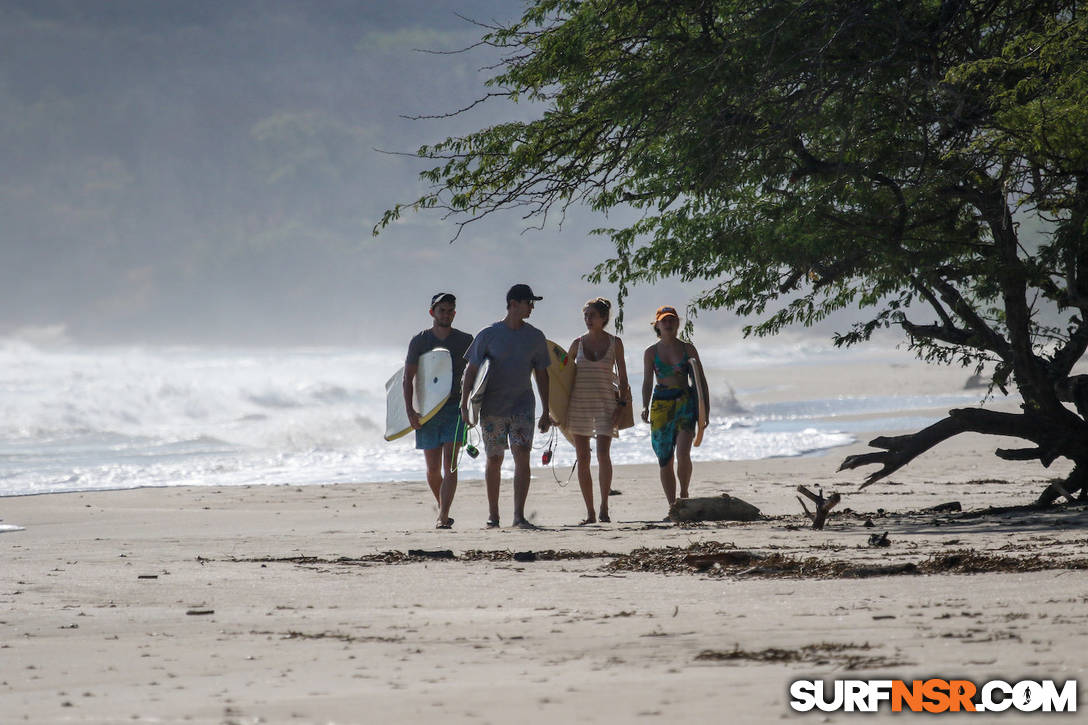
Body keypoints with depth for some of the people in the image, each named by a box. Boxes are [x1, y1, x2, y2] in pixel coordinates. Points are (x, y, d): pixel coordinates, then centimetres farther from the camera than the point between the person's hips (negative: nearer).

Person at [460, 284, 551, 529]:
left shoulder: (535, 337, 6)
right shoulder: (488, 335, -1)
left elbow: (541, 375, 11)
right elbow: (471, 370, 1)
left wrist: (546, 412, 9)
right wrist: (464, 404, -8)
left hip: (522, 405, 1)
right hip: (492, 407, -1)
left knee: (522, 457, -13)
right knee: (494, 461, 5)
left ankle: (519, 516, -15)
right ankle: (493, 515, 19)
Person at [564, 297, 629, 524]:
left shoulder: (614, 343, 3)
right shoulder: (578, 343, 8)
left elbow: (622, 377, 4)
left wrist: (621, 405, -6)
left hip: (605, 403, -2)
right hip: (579, 402, 3)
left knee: (603, 454, -18)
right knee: (582, 458, 1)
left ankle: (604, 507, -11)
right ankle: (590, 512, 6)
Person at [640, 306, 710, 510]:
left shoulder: (688, 349, 6)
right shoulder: (651, 352, 7)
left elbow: (701, 380, 9)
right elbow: (647, 382, 2)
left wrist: (706, 408, 2)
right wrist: (645, 407, -14)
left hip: (685, 402, -1)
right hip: (661, 405, 1)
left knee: (683, 453, -20)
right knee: (665, 461, 0)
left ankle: (684, 495, 0)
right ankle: (673, 507, 8)